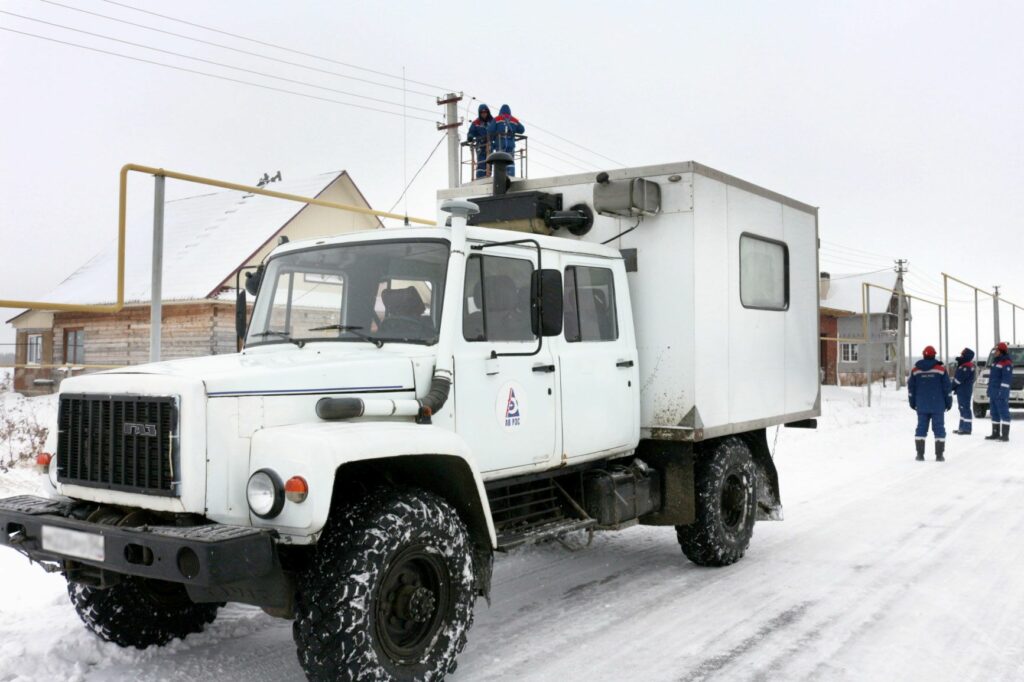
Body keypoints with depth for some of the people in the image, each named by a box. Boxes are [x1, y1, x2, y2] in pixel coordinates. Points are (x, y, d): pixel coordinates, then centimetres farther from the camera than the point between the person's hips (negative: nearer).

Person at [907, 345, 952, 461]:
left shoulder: (915, 370, 2)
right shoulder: (941, 369, -4)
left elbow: (911, 388, 6)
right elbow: (947, 387, -3)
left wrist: (913, 403, 15)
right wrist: (948, 402, 6)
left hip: (921, 406, 2)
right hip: (938, 406, -2)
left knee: (921, 428, 7)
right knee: (939, 428, 3)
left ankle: (920, 454, 5)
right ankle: (939, 455, 1)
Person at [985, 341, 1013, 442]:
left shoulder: (1006, 363, -13)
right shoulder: (995, 361, 18)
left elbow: (1006, 379, -18)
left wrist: (1003, 392, -22)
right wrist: (989, 389, 23)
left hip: (1000, 393, -10)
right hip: (993, 392, 10)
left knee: (1003, 413, -8)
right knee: (995, 413, 13)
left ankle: (1005, 435, -8)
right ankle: (995, 434, 19)